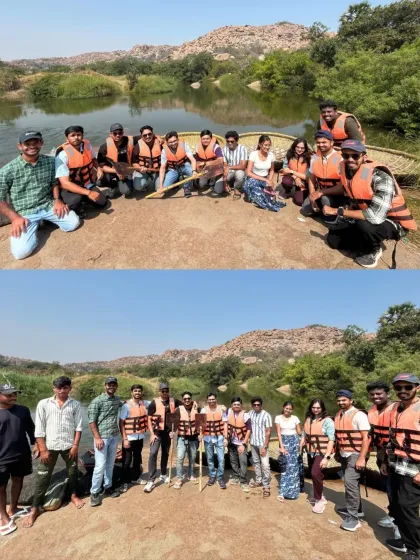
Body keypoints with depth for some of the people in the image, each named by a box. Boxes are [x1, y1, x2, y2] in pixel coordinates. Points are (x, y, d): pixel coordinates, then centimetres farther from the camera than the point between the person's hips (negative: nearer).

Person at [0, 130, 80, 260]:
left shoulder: (50, 162, 0)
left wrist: (57, 200, -3)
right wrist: (14, 217, -15)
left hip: (48, 206, 3)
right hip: (23, 213, -3)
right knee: (21, 251, -21)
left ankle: (44, 220, 11)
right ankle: (34, 225, 11)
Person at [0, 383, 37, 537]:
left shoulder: (23, 410, 0)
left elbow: (31, 428, 10)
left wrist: (35, 443, 2)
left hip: (22, 455, 4)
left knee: (18, 481, 17)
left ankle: (13, 509, 37)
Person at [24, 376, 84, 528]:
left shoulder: (76, 405, -2)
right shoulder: (43, 404, -4)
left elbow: (78, 427, -1)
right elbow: (39, 430, -4)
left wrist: (75, 445, -8)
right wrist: (43, 449, -8)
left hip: (69, 446, 1)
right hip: (50, 446, -1)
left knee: (73, 472, 16)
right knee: (42, 477, 4)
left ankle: (73, 496, 39)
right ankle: (35, 508, 18)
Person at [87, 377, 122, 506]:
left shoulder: (117, 399, 7)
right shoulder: (97, 401, -10)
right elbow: (92, 421, -11)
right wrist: (97, 438, -16)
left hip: (114, 437, 5)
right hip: (102, 437, -5)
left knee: (110, 464, 13)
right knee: (100, 465, -5)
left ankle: (108, 487, 27)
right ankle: (94, 492, 9)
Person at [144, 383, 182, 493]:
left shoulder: (173, 401, -1)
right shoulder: (154, 403, -9)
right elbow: (149, 419, -8)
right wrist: (152, 434, -14)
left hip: (168, 432, 4)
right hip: (157, 432, -3)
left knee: (165, 453, 15)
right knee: (153, 454, -12)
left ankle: (163, 475, 33)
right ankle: (151, 481, -7)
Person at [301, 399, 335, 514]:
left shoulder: (327, 421, -13)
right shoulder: (308, 420, 5)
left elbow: (331, 440, -16)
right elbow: (304, 436, 12)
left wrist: (327, 457, -20)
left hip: (322, 453, -6)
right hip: (311, 452, 6)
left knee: (316, 474, -17)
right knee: (314, 475, 15)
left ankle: (319, 500, 2)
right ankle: (319, 497, 36)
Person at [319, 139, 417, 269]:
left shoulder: (380, 178, -32)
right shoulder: (346, 168, -10)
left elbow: (375, 216, -43)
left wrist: (337, 211, -36)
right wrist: (320, 192, 3)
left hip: (395, 223, -7)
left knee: (363, 224, -38)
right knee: (332, 239, 2)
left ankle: (374, 251, -6)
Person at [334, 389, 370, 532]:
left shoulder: (359, 415, -15)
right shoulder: (338, 415, 7)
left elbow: (366, 437, -17)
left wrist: (362, 458, -21)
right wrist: (337, 453, 15)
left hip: (355, 454, -7)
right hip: (343, 454, 7)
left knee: (350, 482, -14)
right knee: (351, 482, 17)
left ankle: (353, 517, -7)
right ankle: (356, 509, 32)